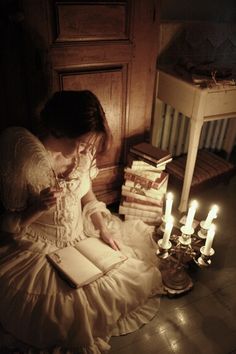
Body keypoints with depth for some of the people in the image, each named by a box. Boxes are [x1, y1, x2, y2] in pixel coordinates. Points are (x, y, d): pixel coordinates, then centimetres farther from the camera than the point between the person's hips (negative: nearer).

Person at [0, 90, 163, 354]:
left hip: (83, 233, 5)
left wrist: (103, 228, -6)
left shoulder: (82, 151, -13)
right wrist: (39, 208, -34)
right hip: (42, 248, -5)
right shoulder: (24, 160, -27)